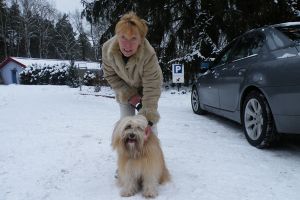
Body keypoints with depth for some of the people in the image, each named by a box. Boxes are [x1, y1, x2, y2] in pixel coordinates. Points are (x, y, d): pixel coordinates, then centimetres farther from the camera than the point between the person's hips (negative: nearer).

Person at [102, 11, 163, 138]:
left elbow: (152, 88, -36)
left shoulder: (149, 55, -40)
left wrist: (149, 119, -41)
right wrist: (128, 95, -21)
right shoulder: (107, 48, -29)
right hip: (124, 91, 3)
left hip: (144, 90, -2)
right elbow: (110, 76, -13)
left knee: (150, 125, -1)